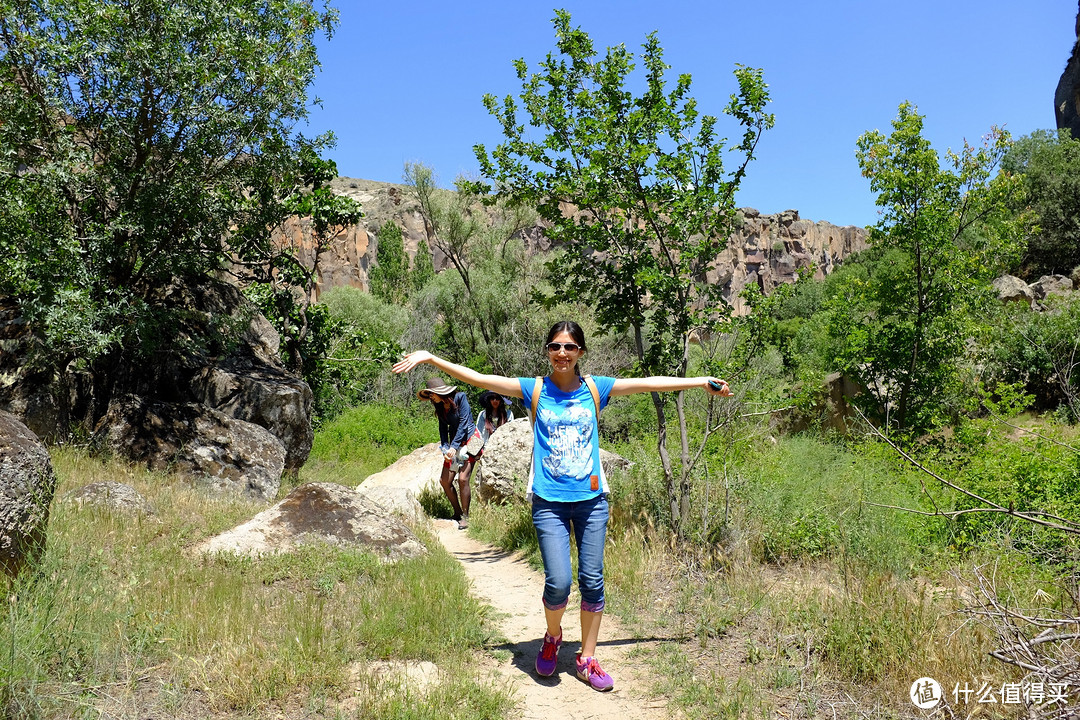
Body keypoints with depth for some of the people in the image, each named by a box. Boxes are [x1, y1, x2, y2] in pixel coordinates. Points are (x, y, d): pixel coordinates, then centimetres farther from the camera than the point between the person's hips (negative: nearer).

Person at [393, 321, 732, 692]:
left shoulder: (595, 388, 5)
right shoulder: (535, 389, 1)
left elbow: (648, 383, 7)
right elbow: (479, 379, -3)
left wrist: (702, 381, 8)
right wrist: (430, 358, -9)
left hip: (591, 500, 2)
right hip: (549, 503, -2)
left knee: (592, 582, 4)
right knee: (558, 583, -10)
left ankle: (587, 660, 22)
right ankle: (552, 636, 23)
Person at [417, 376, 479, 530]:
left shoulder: (460, 397, -13)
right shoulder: (440, 407, 6)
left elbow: (464, 423, -17)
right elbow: (443, 429, 7)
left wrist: (454, 446, -20)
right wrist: (445, 448, -8)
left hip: (469, 440, -7)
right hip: (454, 445, 7)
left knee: (463, 479, -17)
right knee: (444, 480, -2)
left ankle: (465, 517, -5)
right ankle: (457, 513, 15)